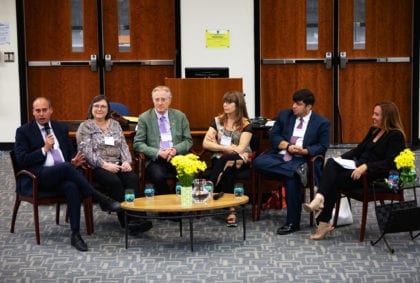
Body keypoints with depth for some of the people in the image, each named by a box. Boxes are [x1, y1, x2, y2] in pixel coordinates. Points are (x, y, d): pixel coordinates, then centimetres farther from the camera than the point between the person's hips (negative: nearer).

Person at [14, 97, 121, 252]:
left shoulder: (61, 128, 17)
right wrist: (44, 149, -11)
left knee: (72, 187, -33)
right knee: (66, 167, -35)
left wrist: (74, 161, -3)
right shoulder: (23, 131, 5)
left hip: (63, 174, 3)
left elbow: (71, 152, 21)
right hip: (37, 178, -3)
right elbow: (21, 160, -3)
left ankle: (75, 234, -30)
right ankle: (101, 199, -29)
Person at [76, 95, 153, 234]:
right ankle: (126, 220, -33)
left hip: (118, 165, 4)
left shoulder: (115, 124, 19)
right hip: (98, 168, -4)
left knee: (133, 178, -27)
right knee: (115, 181, -33)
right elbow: (86, 151, -7)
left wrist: (127, 161, -7)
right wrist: (105, 165, -18)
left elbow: (124, 145, 13)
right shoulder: (85, 127, 5)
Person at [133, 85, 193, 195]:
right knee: (158, 176, -34)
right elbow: (137, 143, 1)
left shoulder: (180, 116, 11)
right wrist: (158, 152, -13)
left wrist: (175, 149, -9)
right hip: (155, 159, -1)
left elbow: (188, 140, 12)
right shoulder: (144, 118, 5)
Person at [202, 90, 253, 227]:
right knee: (227, 173, -34)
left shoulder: (246, 124, 0)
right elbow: (205, 144, 0)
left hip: (239, 160, -2)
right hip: (219, 160, 2)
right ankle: (231, 209, -34)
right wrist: (227, 148, -11)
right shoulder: (217, 121, 10)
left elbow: (240, 149, -12)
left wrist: (217, 146, -6)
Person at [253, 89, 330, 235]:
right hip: (280, 156, 4)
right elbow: (273, 136, 9)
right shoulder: (284, 115, 12)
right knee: (258, 162, -27)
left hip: (302, 159, -4)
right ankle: (298, 170, -30)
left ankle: (292, 223, -23)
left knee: (291, 178, -36)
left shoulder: (322, 123, 3)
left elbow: (322, 146, 1)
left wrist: (304, 151, -18)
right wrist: (288, 146, -10)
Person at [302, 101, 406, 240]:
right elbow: (359, 149, 20)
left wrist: (366, 166, -28)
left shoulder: (396, 136, -8)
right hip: (359, 167, 8)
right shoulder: (374, 130, 17)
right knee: (331, 163, -21)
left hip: (376, 176, -7)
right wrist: (340, 158, 3)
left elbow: (390, 163, -18)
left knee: (335, 179, -24)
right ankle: (320, 199, -37)